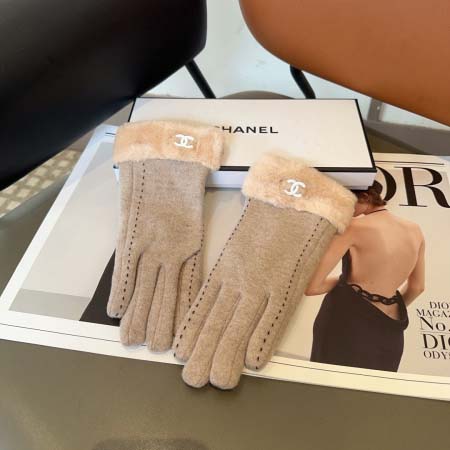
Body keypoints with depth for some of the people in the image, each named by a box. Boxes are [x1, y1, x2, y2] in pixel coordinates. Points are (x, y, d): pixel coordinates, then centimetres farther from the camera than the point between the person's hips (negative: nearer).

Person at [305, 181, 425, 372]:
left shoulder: (354, 227, -16)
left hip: (346, 319, -5)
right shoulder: (415, 231, 2)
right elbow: (416, 287, 16)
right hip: (387, 330, 5)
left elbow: (312, 286, -18)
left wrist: (342, 280, 0)